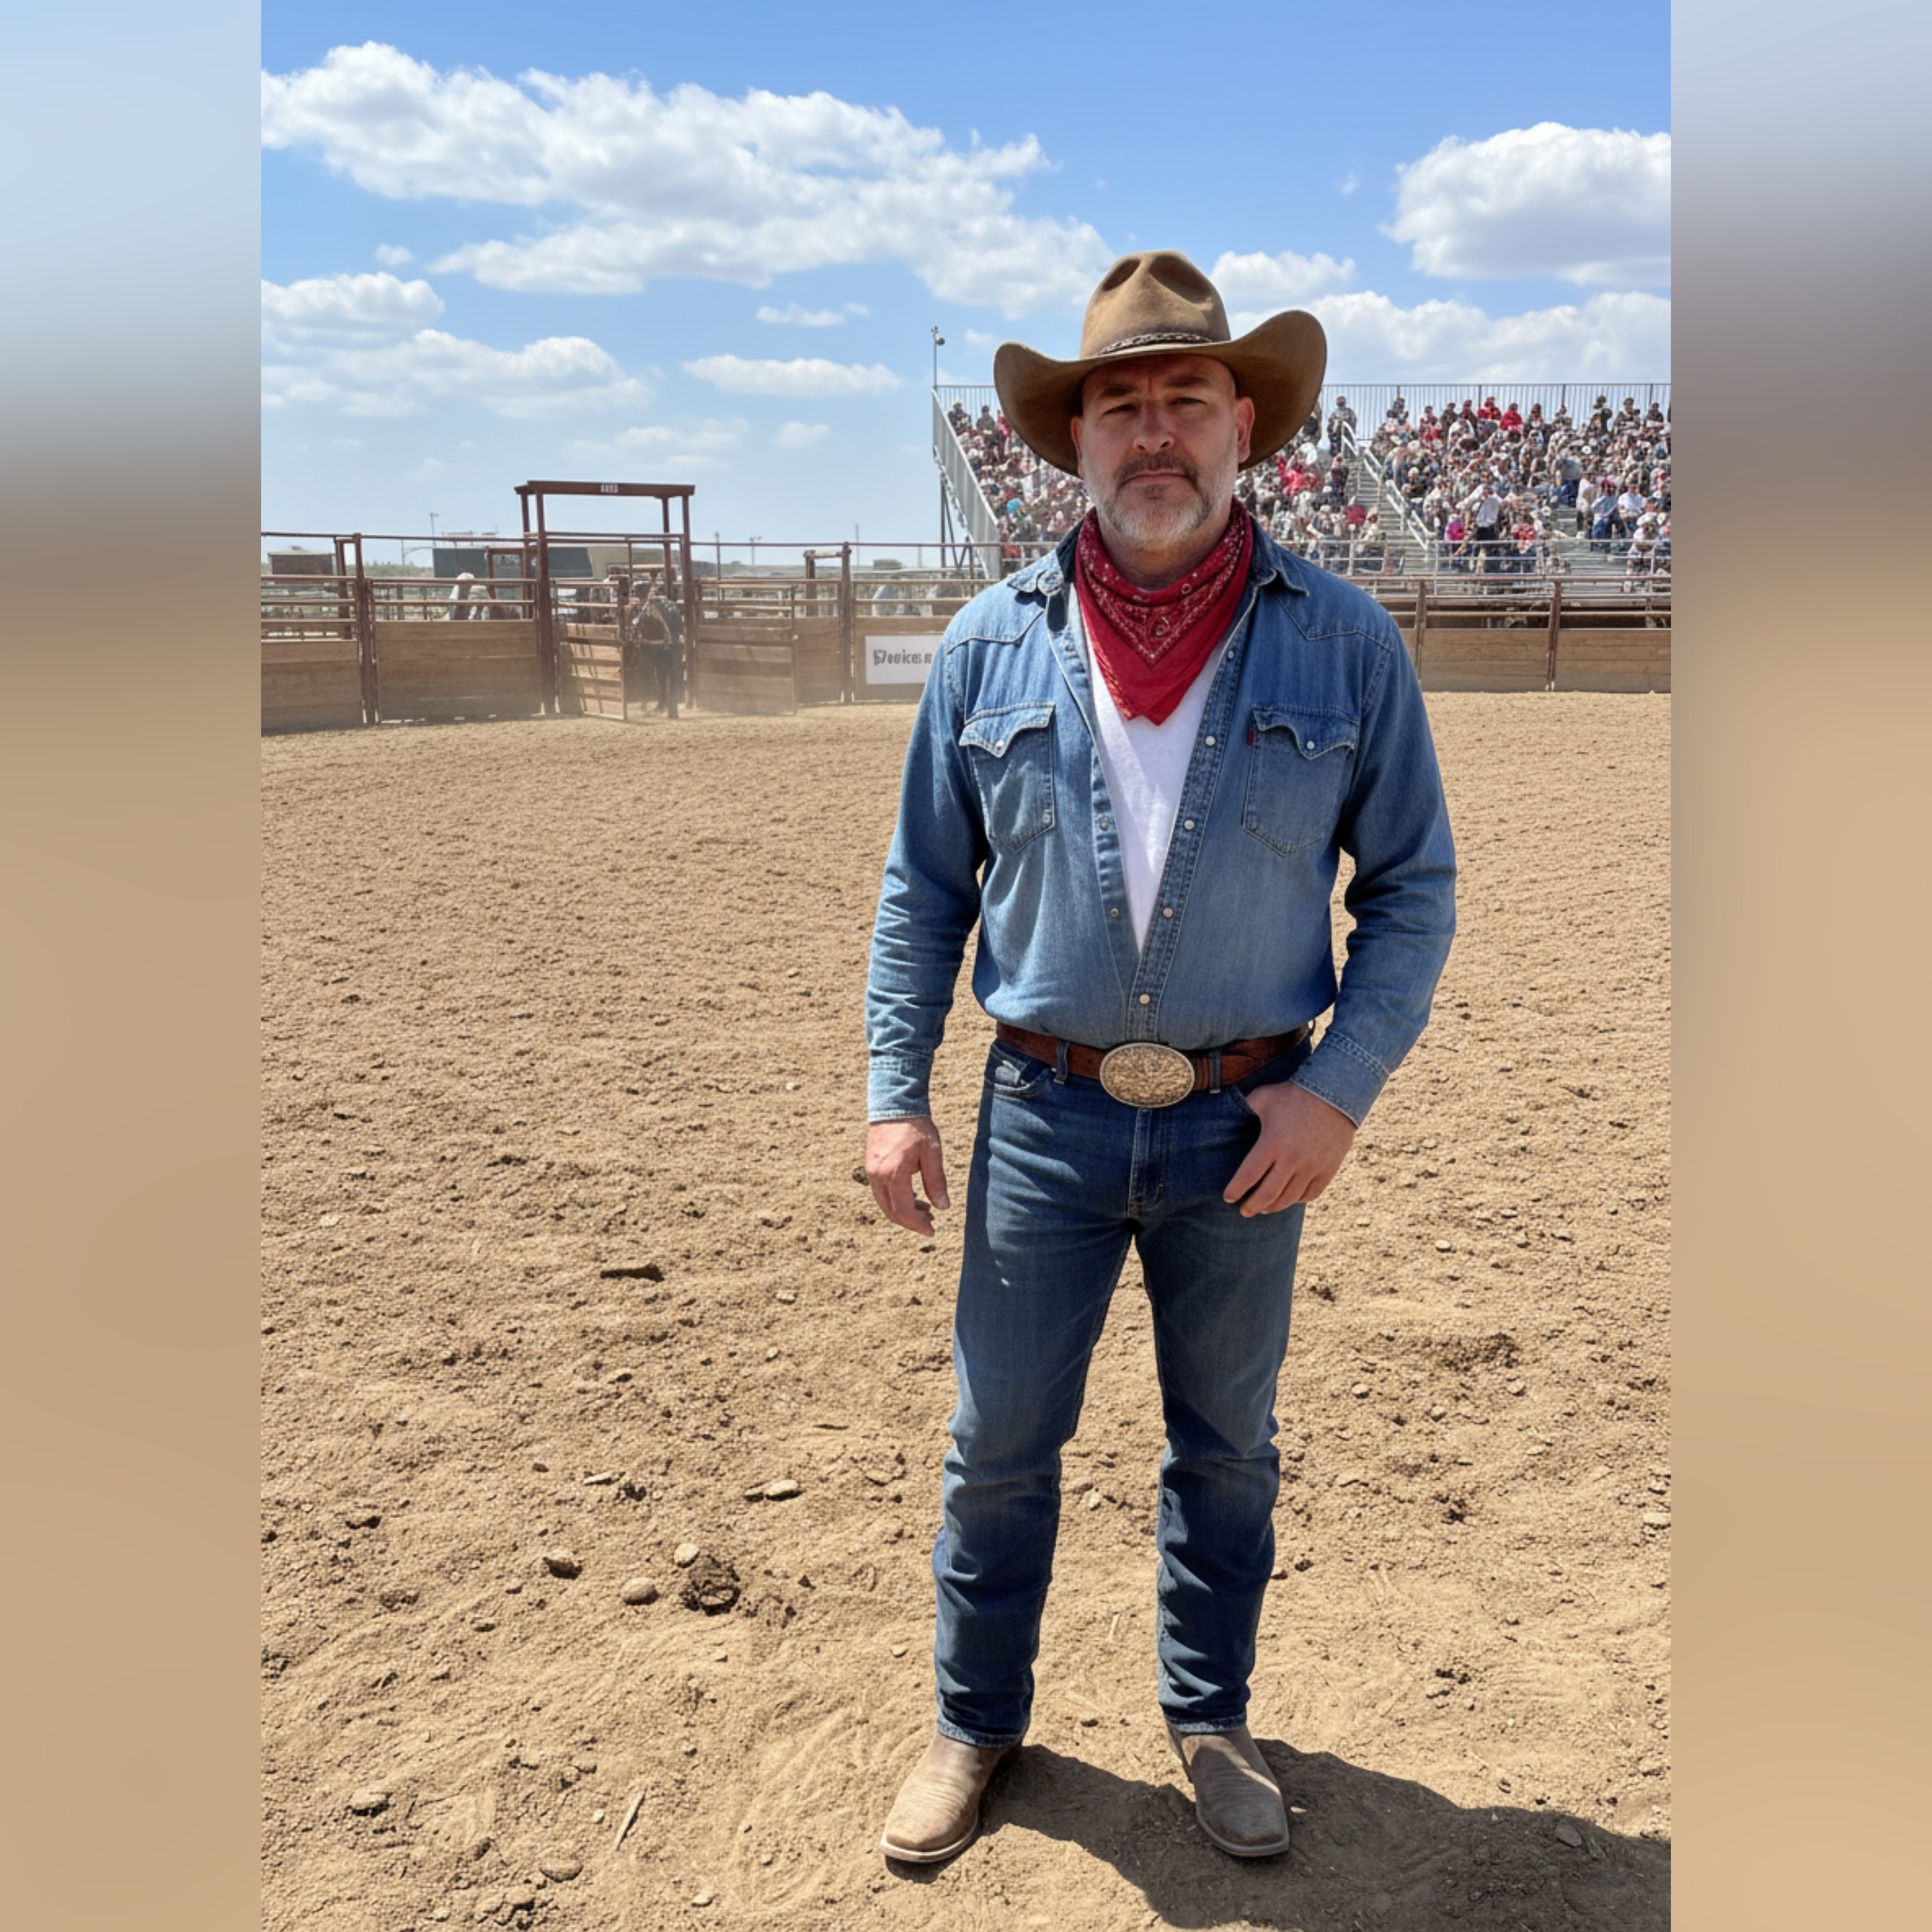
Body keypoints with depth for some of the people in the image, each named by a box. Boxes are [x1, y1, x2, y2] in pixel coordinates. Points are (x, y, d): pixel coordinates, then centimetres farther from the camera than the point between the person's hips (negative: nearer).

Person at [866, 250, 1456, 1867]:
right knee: (1001, 1442, 12)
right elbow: (925, 887, 4)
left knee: (1227, 1443, 17)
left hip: (1244, 1125, 0)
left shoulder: (1343, 642, -4)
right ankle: (978, 1720, 36)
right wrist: (896, 1094, -1)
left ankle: (1210, 1720, 40)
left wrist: (1341, 1085, -10)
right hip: (1046, 1115, 1)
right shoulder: (992, 642, -2)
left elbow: (1413, 887, 0)